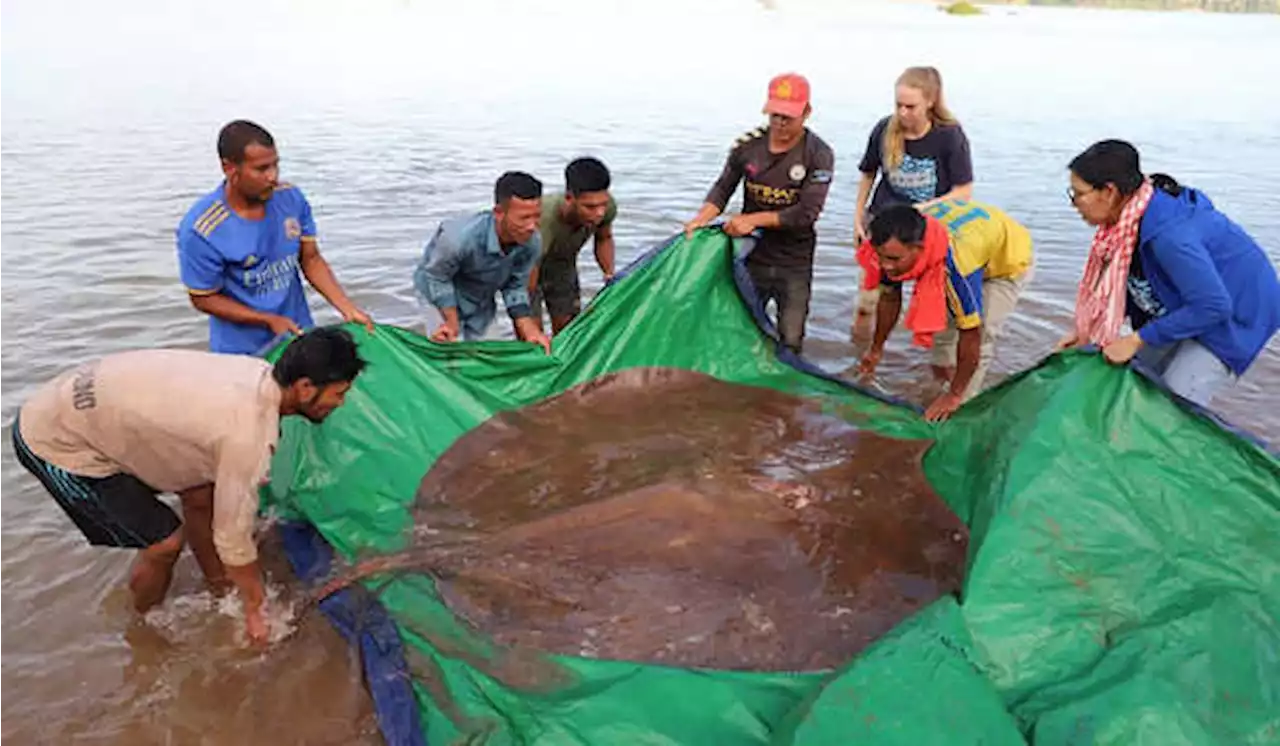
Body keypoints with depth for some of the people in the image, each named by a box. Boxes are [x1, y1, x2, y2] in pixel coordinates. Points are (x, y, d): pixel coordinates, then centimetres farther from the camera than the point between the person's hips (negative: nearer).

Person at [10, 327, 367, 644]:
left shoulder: (259, 373, -7)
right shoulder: (247, 435, -33)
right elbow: (232, 535, -21)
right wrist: (255, 612, -5)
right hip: (55, 444, -8)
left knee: (201, 495, 8)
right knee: (165, 541, -3)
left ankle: (219, 587, 30)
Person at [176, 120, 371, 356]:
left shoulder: (291, 198, -9)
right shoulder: (200, 230, -20)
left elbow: (311, 260, 0)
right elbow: (204, 299, -11)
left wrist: (347, 308, -11)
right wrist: (269, 320, -18)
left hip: (299, 337, 4)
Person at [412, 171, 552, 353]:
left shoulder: (532, 243, -29)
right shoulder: (459, 237, -41)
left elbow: (515, 287, -13)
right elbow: (436, 277, -23)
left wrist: (529, 330, -22)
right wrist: (452, 321, -25)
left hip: (481, 300, 4)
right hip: (439, 292, -4)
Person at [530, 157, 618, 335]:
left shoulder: (606, 207, -29)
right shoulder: (543, 222, -46)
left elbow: (604, 239, -2)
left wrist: (610, 275, -15)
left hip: (563, 263, 5)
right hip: (528, 263, -5)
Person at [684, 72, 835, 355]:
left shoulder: (819, 155, -12)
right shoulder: (748, 145, -4)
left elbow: (807, 212, -18)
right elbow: (723, 188, 4)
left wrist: (753, 220, -21)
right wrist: (701, 219, -16)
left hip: (794, 264, -2)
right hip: (751, 257, 2)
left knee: (790, 342, 5)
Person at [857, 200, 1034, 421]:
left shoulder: (956, 265, -46)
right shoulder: (896, 243, -27)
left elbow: (970, 336, -36)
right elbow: (889, 297, -7)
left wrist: (955, 395, -26)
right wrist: (876, 349, 4)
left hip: (1010, 257, -6)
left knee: (982, 335, -17)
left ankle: (961, 405, -4)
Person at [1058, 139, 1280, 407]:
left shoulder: (1169, 233, -37)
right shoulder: (1127, 218, -10)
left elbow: (1212, 307, -34)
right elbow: (1115, 284, 4)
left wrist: (1137, 340, -29)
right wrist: (1086, 331, -3)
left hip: (1234, 316, -9)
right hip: (1181, 309, 9)